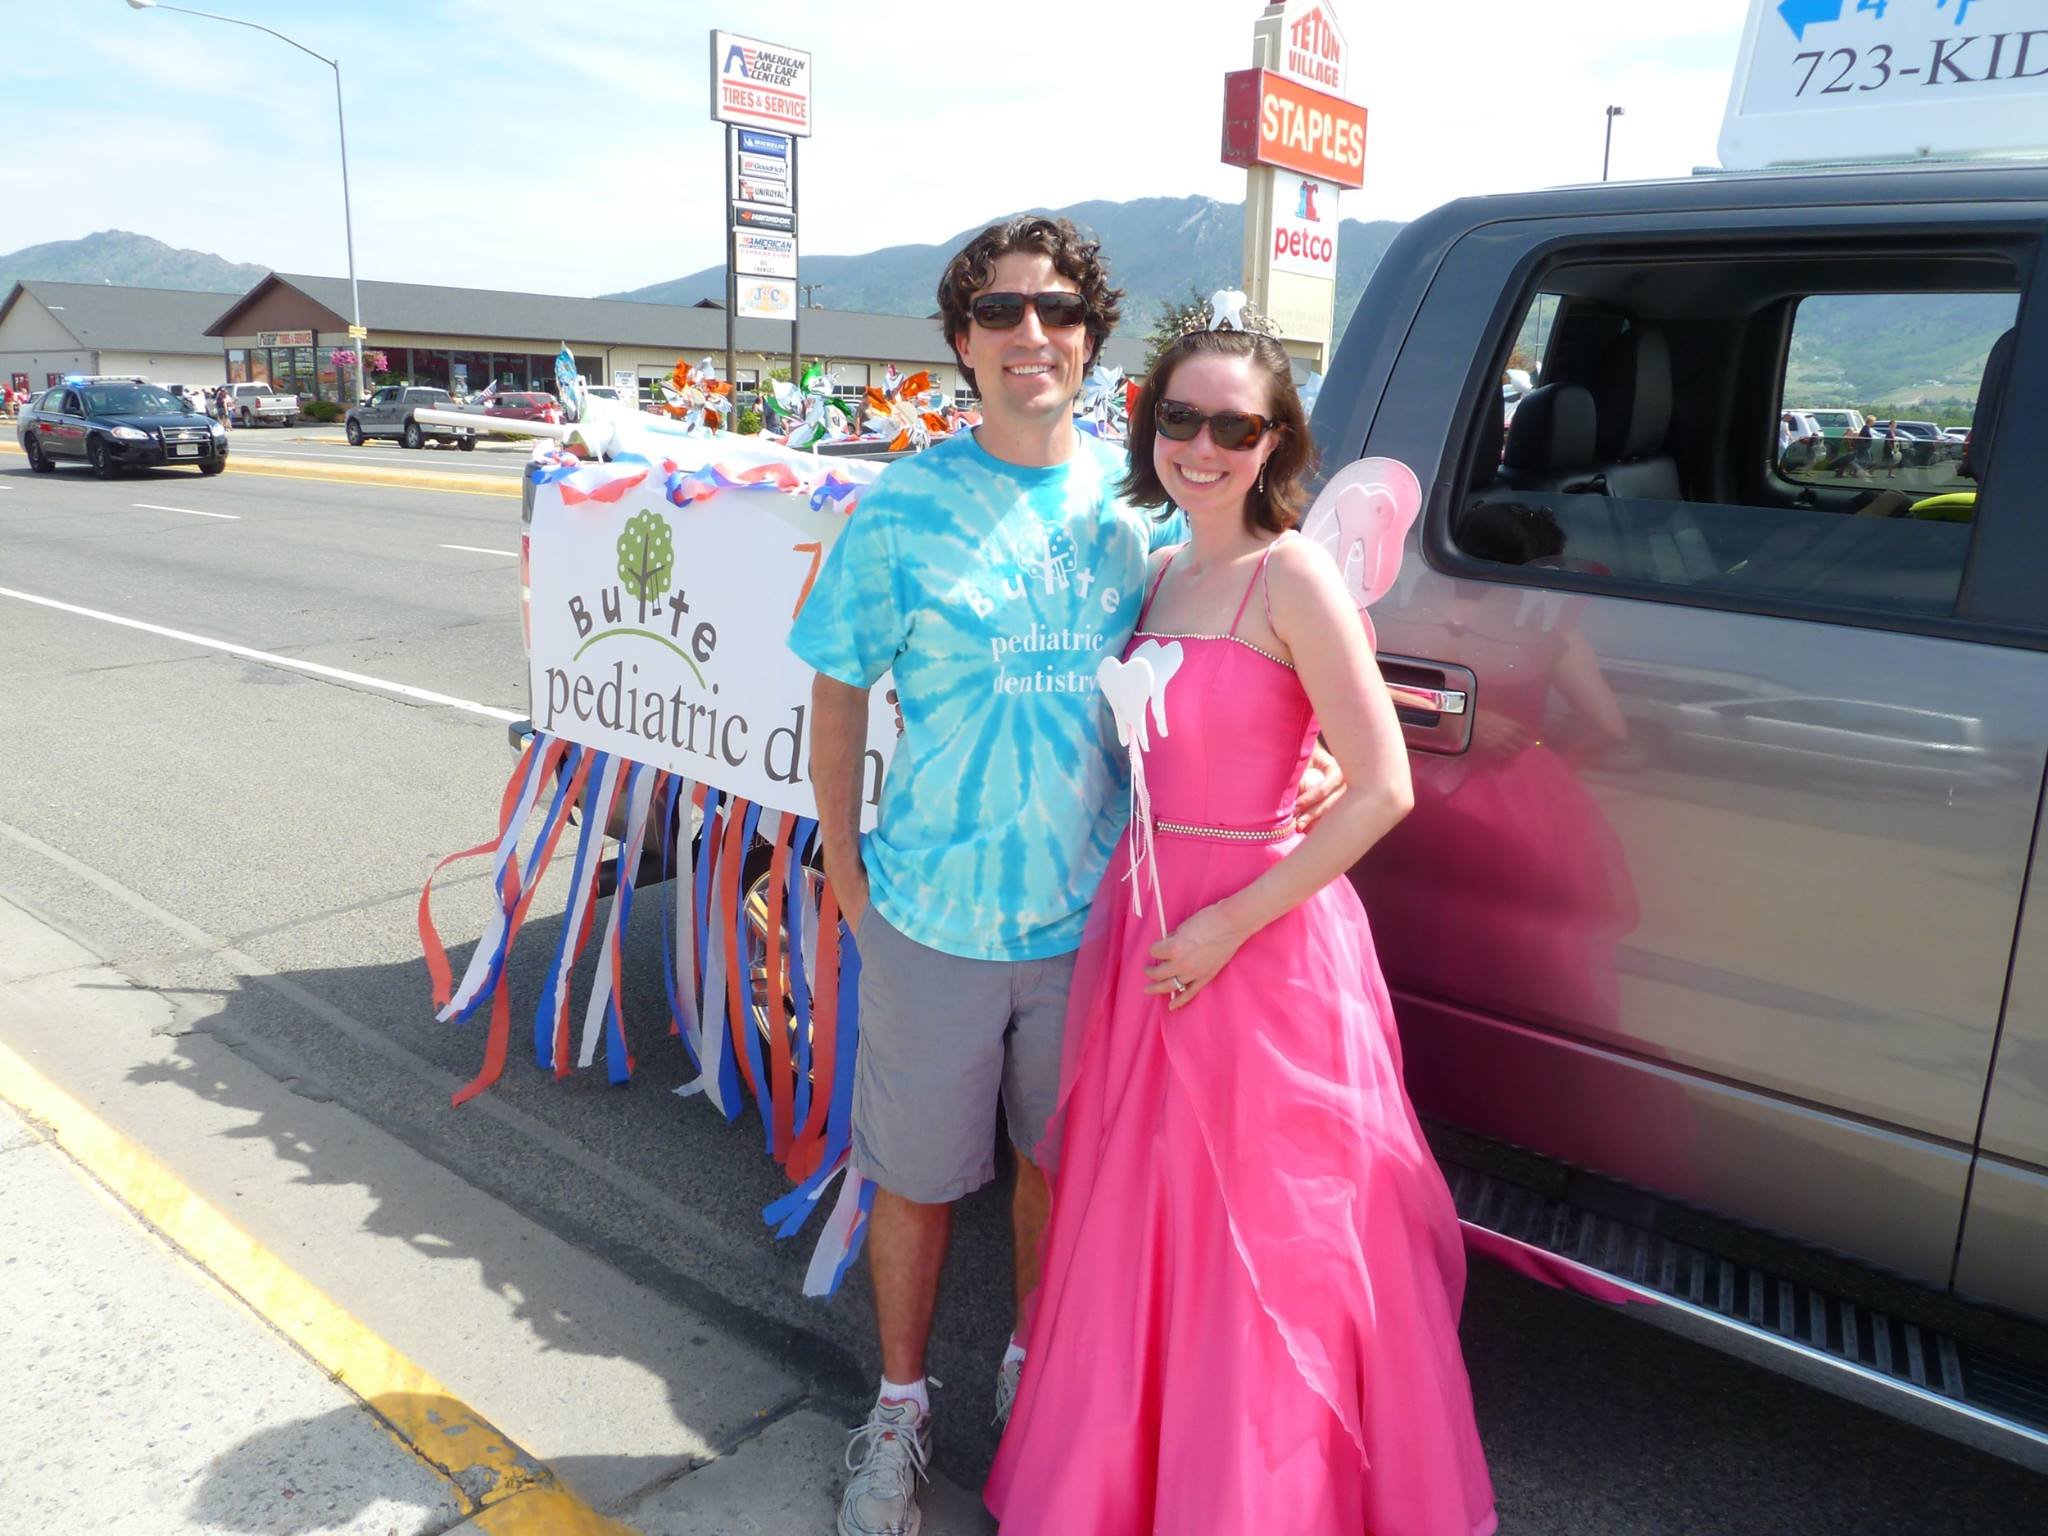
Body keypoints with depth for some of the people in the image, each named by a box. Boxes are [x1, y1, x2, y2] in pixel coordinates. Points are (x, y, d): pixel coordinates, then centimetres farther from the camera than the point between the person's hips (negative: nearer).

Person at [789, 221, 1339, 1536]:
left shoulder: (1138, 500, -1)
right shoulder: (903, 510, -8)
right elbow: (839, 697, 0)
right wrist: (846, 871, -2)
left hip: (1091, 912, 2)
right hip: (934, 915, -2)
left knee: (1060, 1161, 19)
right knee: (918, 1178, 13)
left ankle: (1033, 1368, 44)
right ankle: (900, 1405, 36)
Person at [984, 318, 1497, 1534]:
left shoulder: (1292, 577, -13)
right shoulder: (1164, 578, 9)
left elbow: (1383, 791, -19)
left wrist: (1230, 925, -19)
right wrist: (1147, 909, 2)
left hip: (1261, 939, -7)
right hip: (1144, 922, 7)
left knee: (1264, 1245, 8)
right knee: (1144, 1229, 19)